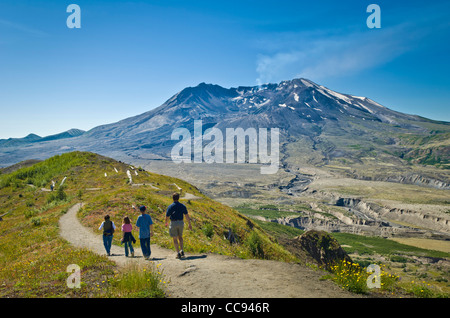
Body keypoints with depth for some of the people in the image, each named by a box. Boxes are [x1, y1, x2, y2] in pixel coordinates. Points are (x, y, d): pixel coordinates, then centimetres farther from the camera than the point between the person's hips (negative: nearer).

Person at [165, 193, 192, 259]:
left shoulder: (170, 206, -10)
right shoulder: (182, 206, -2)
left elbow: (167, 217, -5)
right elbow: (187, 215, -2)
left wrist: (166, 223, 15)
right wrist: (189, 224, 5)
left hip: (173, 223, -3)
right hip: (181, 222, 3)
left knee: (175, 238, 6)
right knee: (180, 237, 21)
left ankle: (178, 253, 2)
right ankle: (181, 251, 7)